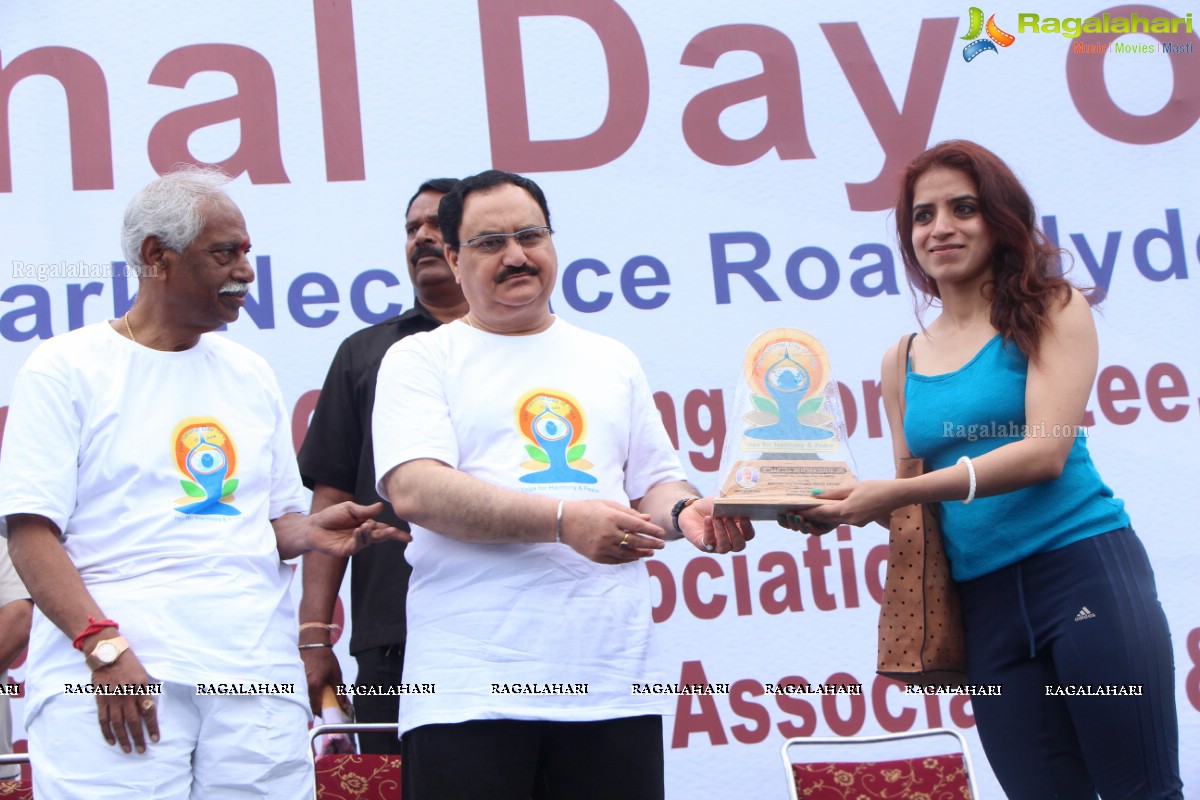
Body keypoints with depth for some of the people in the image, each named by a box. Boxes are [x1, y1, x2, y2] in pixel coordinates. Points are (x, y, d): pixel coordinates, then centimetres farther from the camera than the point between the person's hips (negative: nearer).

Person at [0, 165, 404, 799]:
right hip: (111, 676, -5)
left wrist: (309, 531, 1)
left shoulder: (251, 375, 20)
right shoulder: (67, 369, 3)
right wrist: (102, 644, -17)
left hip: (256, 673, 5)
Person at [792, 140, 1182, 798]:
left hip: (1083, 567, -4)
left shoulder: (1052, 311, 1)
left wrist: (899, 493, -19)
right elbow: (914, 505, 15)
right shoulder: (903, 361, 13)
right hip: (984, 598, 4)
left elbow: (1045, 451, -13)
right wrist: (846, 507, -7)